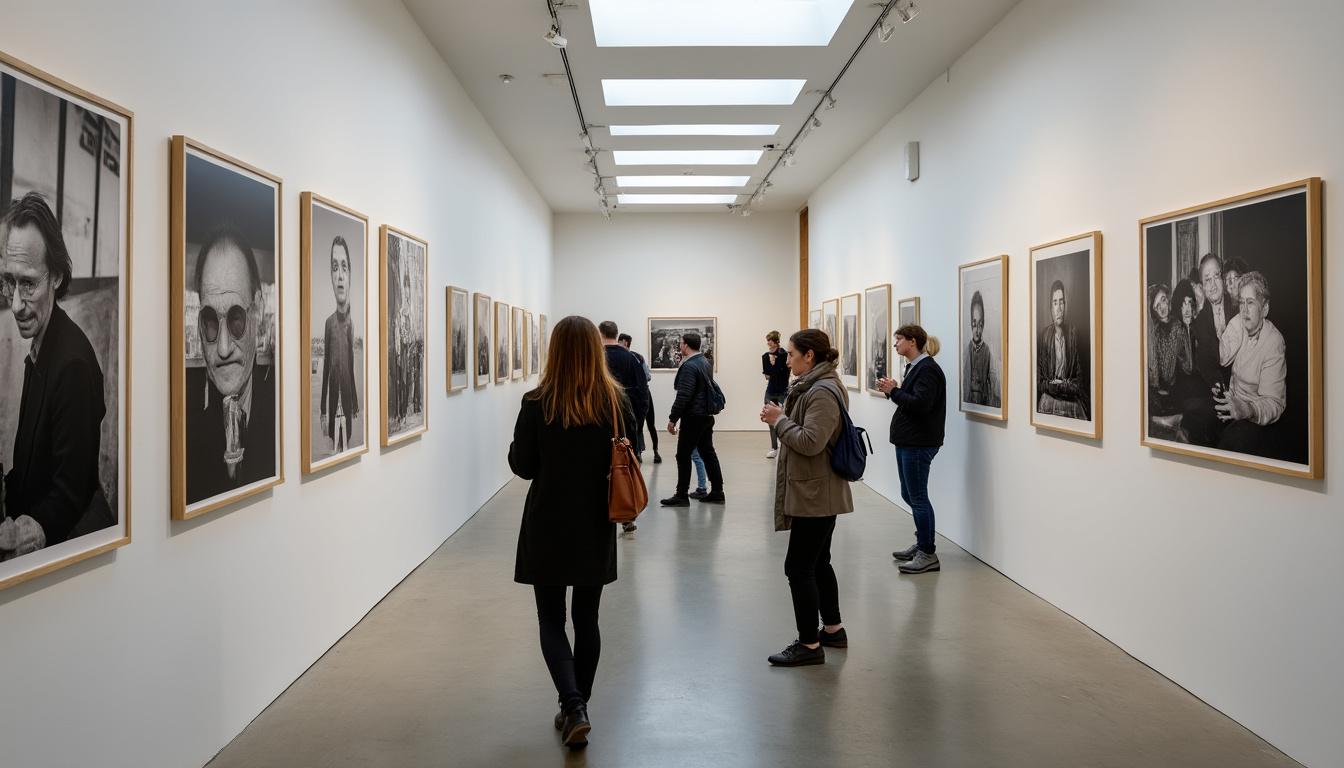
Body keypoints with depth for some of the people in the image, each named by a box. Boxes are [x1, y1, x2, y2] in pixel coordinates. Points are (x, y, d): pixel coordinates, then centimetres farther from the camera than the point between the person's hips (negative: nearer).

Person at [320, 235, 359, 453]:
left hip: (348, 404, 2)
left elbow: (352, 369, 9)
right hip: (333, 405, -2)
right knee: (335, 448, 2)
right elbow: (325, 369, -2)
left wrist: (356, 408, 10)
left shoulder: (351, 324, 4)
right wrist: (323, 412, -3)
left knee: (347, 446, 7)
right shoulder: (329, 323, -3)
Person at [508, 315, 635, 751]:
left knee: (552, 621, 9)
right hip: (596, 529, 3)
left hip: (548, 528, -2)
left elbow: (522, 466, -6)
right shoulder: (617, 402, -5)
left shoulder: (537, 404, -13)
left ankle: (573, 707, -7)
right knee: (587, 619, 15)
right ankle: (577, 709, 24)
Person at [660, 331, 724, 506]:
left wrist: (673, 419, -17)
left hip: (693, 418, -9)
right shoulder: (706, 362, 11)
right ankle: (717, 492, 16)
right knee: (708, 453, 13)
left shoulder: (689, 366, -17)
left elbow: (683, 395, -22)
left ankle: (681, 496, 2)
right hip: (707, 415, 9)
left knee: (683, 456, -2)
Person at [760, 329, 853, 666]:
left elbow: (811, 442, -27)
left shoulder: (823, 392, -19)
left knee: (798, 567, -4)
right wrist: (781, 418, 4)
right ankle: (833, 629, 30)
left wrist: (780, 420, -15)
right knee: (818, 563, 18)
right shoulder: (814, 386, 14)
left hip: (815, 495, -11)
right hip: (817, 493, 11)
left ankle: (809, 644, 5)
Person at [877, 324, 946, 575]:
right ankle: (922, 543, 29)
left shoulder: (927, 369, -16)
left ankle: (928, 554, 4)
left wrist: (894, 391, -17)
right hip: (908, 440, 10)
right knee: (909, 495, 17)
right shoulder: (914, 367, 15)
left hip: (919, 443, -10)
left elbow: (921, 404, -25)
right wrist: (893, 390, 1)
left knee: (917, 497, -4)